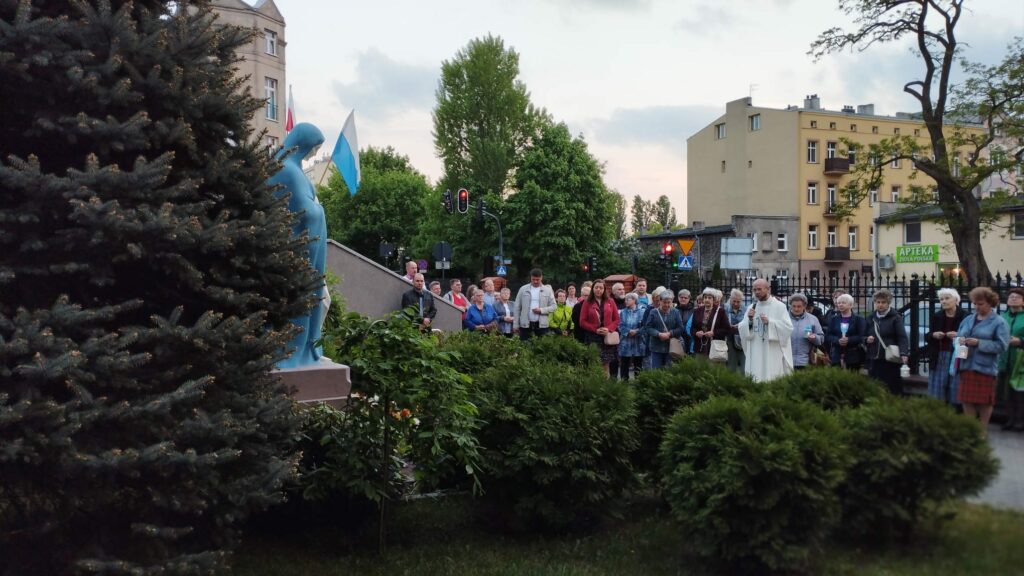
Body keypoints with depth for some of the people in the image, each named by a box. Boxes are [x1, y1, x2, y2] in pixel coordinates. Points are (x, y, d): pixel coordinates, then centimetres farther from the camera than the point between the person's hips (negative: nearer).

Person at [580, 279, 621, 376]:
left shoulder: (610, 301, 8)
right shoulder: (587, 303, 4)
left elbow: (616, 319, 7)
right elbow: (582, 321, 0)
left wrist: (609, 329, -10)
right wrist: (596, 329, -11)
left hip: (608, 337, 1)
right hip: (593, 337, -1)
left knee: (605, 364, 1)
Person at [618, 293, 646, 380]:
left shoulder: (641, 312, 1)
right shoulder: (622, 312, 7)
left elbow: (644, 326, -6)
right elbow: (621, 326, -2)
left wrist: (636, 332, -19)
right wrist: (628, 332, -18)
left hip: (638, 344, -1)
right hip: (625, 343, 1)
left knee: (638, 366, 7)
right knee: (624, 365, 5)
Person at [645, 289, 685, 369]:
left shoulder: (676, 312, 3)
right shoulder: (653, 312, 2)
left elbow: (681, 328, -1)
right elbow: (648, 327, -2)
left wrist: (669, 334, -14)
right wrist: (659, 334, -16)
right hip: (656, 348, 0)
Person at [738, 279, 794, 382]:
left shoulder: (779, 306, 0)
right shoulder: (751, 308, 11)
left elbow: (788, 327, -8)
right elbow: (742, 330, 10)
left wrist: (770, 322, -16)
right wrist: (749, 320, -8)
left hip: (773, 355, -3)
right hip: (755, 355, 3)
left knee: (773, 381, -5)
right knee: (757, 381, 1)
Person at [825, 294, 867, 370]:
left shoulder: (859, 319, 5)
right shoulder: (833, 319, 14)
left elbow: (863, 336, -4)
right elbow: (828, 335, 6)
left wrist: (849, 340, -20)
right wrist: (838, 340, -14)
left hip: (853, 355, -2)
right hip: (837, 355, 2)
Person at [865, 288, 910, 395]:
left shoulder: (895, 318, -2)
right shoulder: (871, 318, 14)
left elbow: (902, 337, -12)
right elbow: (864, 337, 22)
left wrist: (903, 353, -27)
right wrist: (867, 339, -2)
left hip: (891, 360, -5)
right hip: (874, 360, 5)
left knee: (893, 390, -4)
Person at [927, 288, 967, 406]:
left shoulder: (965, 316, -3)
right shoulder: (936, 316, 10)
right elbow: (927, 337, 14)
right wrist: (933, 335, -6)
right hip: (939, 358, 4)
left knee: (955, 391, -2)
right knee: (937, 391, 4)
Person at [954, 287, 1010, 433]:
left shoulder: (999, 322, -4)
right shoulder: (968, 319, 13)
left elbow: (1002, 345, -12)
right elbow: (958, 336, 17)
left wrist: (979, 343, -18)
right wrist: (960, 340, -7)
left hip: (985, 367, -5)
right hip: (966, 365, 5)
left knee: (984, 402, 5)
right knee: (967, 400, 8)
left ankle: (983, 431, 18)